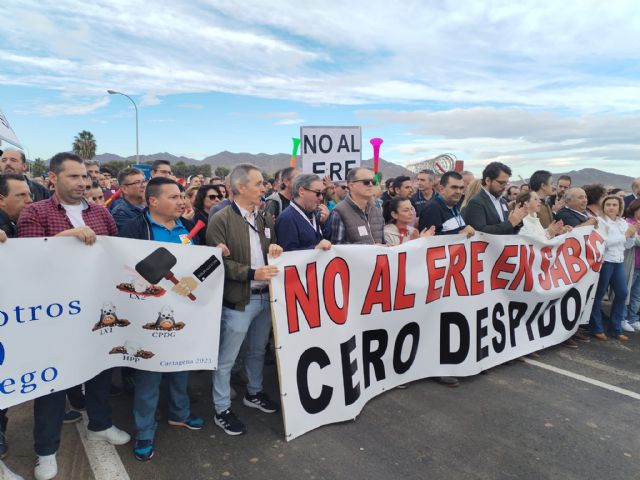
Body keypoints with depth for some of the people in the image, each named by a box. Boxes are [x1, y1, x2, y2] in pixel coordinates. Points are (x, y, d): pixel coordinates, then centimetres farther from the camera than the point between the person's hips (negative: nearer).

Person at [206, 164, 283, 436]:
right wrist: (252, 273, -26)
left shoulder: (265, 218, 9)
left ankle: (254, 393, 42)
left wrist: (275, 249, -5)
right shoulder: (221, 220, -12)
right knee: (226, 358, 6)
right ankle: (222, 410, 22)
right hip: (239, 299, -6)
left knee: (258, 351, 22)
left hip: (265, 296, 7)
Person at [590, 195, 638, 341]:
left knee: (622, 293, 9)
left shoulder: (623, 223, 12)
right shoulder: (599, 221, -8)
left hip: (619, 262, 7)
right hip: (604, 261, -7)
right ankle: (597, 328, 10)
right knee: (598, 295, 0)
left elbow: (628, 245, 14)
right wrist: (624, 235, -15)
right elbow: (603, 242, -19)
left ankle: (615, 329, 20)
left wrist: (632, 234, -3)